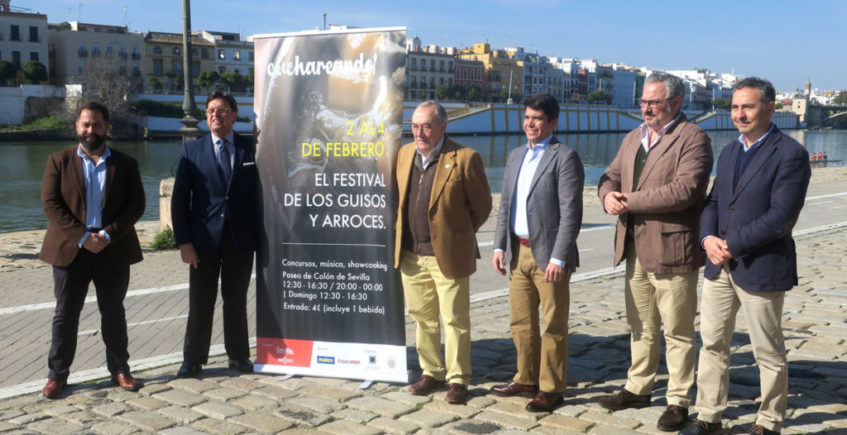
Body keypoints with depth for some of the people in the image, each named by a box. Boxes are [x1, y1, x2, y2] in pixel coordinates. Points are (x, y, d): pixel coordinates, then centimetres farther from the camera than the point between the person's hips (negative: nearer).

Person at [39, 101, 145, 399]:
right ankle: (57, 374, 15)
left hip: (113, 251, 1)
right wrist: (82, 237, -15)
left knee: (113, 313, 10)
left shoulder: (125, 164, 5)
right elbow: (50, 203, -5)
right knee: (65, 315, 6)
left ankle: (119, 369, 20)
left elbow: (136, 206, -2)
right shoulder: (59, 161, 4)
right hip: (70, 250, 0)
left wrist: (107, 235, -14)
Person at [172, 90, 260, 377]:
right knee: (200, 302, 5)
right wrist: (183, 241, -7)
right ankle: (193, 359, 17)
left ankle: (239, 356, 23)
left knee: (236, 300, 10)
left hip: (240, 238, 1)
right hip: (205, 238, 0)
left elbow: (257, 193, 4)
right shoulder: (193, 150, 3)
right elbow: (179, 199, 0)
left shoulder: (249, 149, 4)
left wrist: (258, 235, -3)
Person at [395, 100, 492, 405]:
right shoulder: (405, 154, 8)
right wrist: (401, 236, 14)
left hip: (448, 255, -5)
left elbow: (482, 206, -3)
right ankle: (431, 373, 29)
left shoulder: (464, 158, -10)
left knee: (455, 320, 3)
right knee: (422, 318, 15)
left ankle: (457, 379, 16)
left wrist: (458, 234, 3)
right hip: (411, 255, 6)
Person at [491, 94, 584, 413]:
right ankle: (526, 379, 30)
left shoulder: (565, 158, -9)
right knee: (521, 322, 15)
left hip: (548, 254, -7)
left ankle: (551, 389, 14)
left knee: (553, 326, 3)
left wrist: (558, 258, -19)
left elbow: (571, 213, -14)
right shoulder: (516, 156, 14)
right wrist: (500, 246, 10)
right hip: (518, 252, 7)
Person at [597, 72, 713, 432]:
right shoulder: (633, 138, 15)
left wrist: (630, 201, -18)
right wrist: (608, 195, -9)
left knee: (677, 332, 3)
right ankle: (637, 389, 32)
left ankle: (678, 401, 14)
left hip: (672, 251, -8)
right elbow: (611, 176, 16)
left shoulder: (692, 139, -11)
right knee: (641, 327, 19)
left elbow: (684, 189, -24)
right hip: (636, 250, 8)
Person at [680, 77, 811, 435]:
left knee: (769, 352, 8)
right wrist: (708, 238, -7)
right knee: (712, 344, 12)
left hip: (760, 268, -7)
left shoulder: (790, 154, -12)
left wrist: (732, 245, -16)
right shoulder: (729, 151, 12)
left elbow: (780, 217, -19)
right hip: (720, 266, 7)